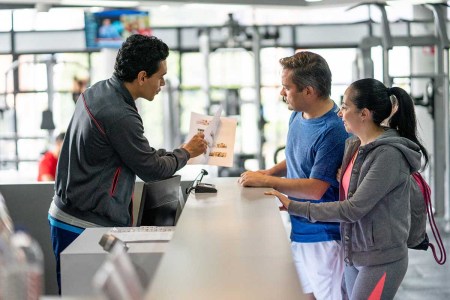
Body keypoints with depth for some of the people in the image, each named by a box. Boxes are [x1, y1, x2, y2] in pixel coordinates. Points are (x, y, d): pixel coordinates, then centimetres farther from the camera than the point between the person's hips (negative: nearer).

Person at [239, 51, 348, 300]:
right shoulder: (297, 116, 4)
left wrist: (265, 181, -17)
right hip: (299, 230, 8)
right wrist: (268, 172, 1)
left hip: (322, 235, -8)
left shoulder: (332, 130, -24)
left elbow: (315, 188, -25)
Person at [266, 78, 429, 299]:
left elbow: (353, 209, -22)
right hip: (353, 253, 8)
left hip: (380, 260, -8)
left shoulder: (389, 155, -21)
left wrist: (292, 206, -19)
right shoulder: (353, 145, 5)